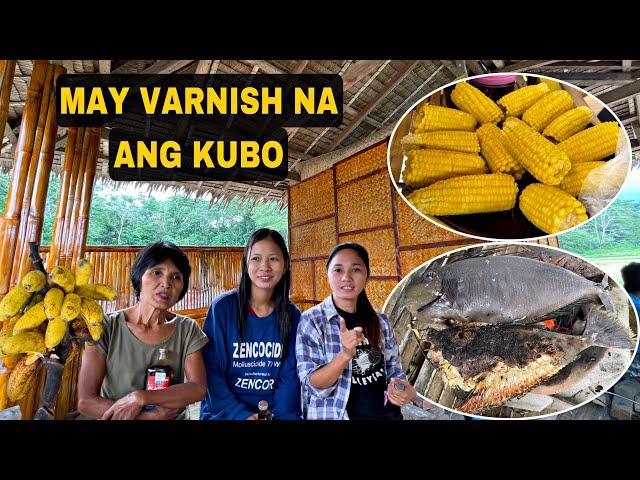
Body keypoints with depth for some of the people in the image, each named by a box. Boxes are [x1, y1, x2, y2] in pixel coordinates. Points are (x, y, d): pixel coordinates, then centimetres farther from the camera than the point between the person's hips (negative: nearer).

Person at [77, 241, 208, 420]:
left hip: (175, 416, 1)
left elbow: (198, 388, -10)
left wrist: (139, 397, -18)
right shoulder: (106, 327, -7)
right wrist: (150, 415, -15)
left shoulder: (188, 329, -5)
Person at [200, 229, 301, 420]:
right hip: (225, 412, -1)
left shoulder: (293, 315, -4)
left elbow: (290, 375, 0)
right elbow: (211, 371, -7)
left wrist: (283, 415, -12)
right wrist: (240, 414, -13)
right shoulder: (222, 307, -10)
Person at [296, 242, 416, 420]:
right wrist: (346, 354, -34)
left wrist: (406, 390, -14)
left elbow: (393, 370, 6)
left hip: (387, 414, 4)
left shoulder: (381, 321, -5)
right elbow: (314, 386, -18)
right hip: (334, 415, -3)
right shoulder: (311, 320, -17)